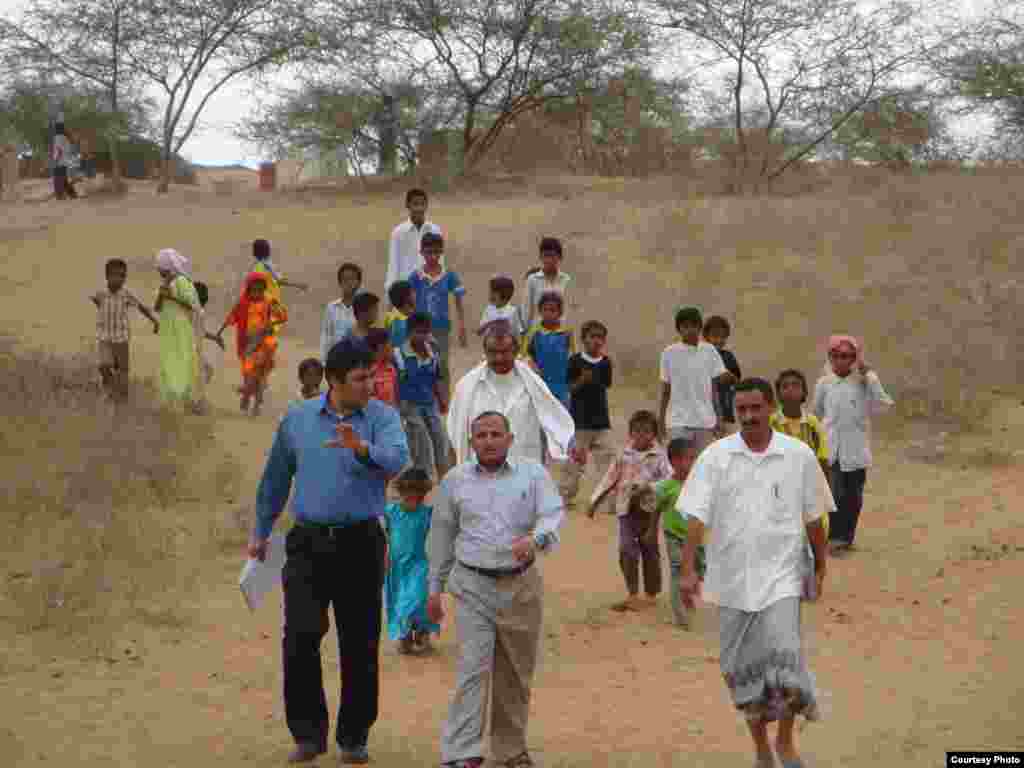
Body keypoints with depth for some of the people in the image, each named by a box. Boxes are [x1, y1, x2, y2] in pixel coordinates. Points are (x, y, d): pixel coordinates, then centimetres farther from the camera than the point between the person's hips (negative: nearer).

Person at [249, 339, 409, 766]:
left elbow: (397, 458, -23)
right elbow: (275, 478, 18)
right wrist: (260, 531, 23)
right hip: (308, 543, 1)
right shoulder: (297, 419, 6)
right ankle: (308, 733, 6)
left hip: (360, 543, -1)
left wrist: (363, 448, -43)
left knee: (360, 644, 4)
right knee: (300, 637, -8)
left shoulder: (382, 417, -1)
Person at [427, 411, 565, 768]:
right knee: (473, 669, -9)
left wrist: (535, 538, -32)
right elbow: (441, 535, 13)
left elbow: (553, 513, -11)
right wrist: (435, 587, 13)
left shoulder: (532, 474, 2)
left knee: (516, 674, 11)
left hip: (521, 585, 1)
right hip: (473, 585, -1)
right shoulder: (455, 480, 5)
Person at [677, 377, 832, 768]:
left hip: (781, 574, -1)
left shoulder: (799, 455, -2)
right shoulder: (715, 457, -3)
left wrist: (820, 569, 12)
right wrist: (688, 570, -16)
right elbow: (696, 516, -7)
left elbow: (813, 518, 7)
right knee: (742, 667, 9)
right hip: (733, 578, 2)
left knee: (784, 657, -14)